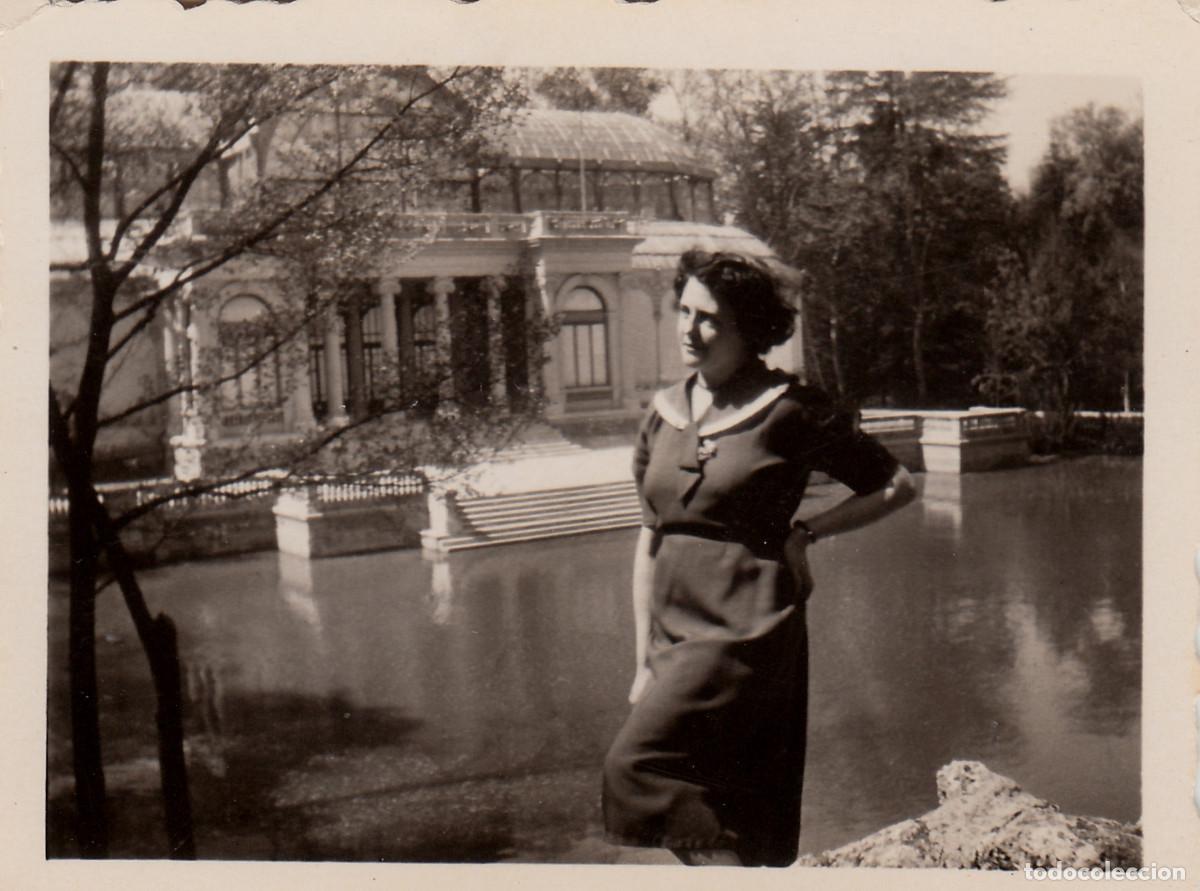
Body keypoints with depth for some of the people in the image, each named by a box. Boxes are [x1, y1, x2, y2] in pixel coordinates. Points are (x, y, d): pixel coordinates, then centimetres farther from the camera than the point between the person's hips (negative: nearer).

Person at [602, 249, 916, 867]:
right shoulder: (664, 413, 9)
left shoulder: (788, 412, -6)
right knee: (734, 825, 10)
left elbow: (896, 485, 3)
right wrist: (644, 659, 12)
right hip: (676, 631, 6)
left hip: (749, 629, -6)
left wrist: (805, 533, -6)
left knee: (636, 764, -19)